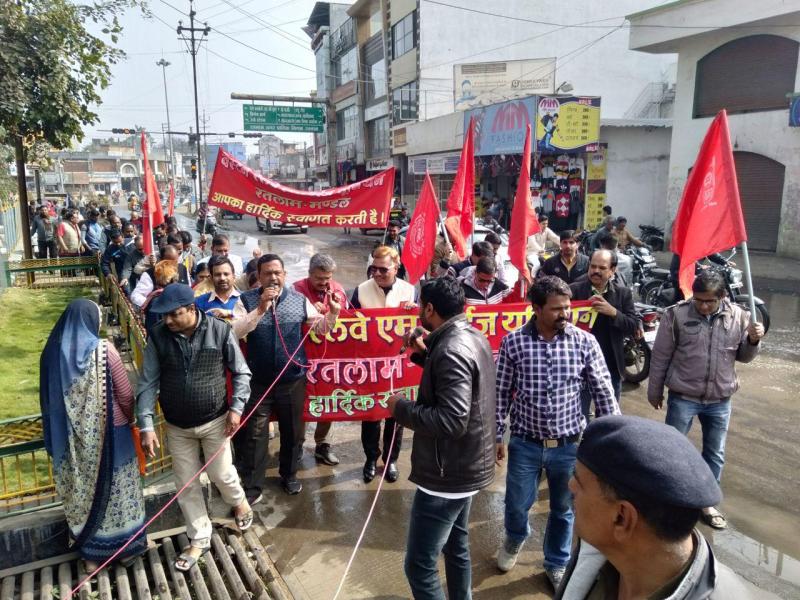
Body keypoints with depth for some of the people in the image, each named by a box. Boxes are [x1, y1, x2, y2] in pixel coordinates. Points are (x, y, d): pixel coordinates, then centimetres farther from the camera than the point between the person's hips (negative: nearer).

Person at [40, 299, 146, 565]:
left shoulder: (54, 351, -5)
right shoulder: (103, 350, -18)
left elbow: (47, 398, 4)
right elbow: (125, 394, -12)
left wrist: (59, 435, 17)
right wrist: (130, 418, 7)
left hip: (72, 438, 4)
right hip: (109, 433, -4)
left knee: (82, 488, 16)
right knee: (115, 487, 13)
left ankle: (90, 551, 30)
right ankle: (126, 543, 27)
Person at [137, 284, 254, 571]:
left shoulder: (220, 330, -16)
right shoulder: (157, 336, -11)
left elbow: (241, 372, -5)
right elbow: (148, 383, -7)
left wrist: (236, 407, -12)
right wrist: (146, 426, -12)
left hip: (215, 420, -2)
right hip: (177, 426, 2)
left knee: (221, 474, 11)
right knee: (186, 485, 11)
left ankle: (239, 503, 45)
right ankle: (199, 540, 30)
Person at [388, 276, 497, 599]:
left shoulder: (452, 349, -26)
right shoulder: (472, 336, 4)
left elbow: (451, 420, -32)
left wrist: (401, 407, -20)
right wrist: (425, 354, 6)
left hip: (448, 472, -10)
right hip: (467, 465, 10)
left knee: (419, 565, 0)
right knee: (456, 543, 25)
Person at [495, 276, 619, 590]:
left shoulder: (585, 341, -9)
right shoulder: (513, 342, -10)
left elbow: (602, 391, -2)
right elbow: (501, 392, -3)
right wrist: (496, 436, 0)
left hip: (570, 444, 1)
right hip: (525, 443, 0)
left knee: (564, 509, 17)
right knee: (517, 505, 15)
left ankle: (557, 564, 44)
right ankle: (515, 538, 51)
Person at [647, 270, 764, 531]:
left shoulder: (738, 316, -4)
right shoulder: (677, 314, -12)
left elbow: (743, 356, 8)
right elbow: (660, 356, -4)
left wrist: (753, 341, -14)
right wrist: (654, 391, 1)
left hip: (720, 400, 3)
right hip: (682, 397, -3)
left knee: (715, 454, 16)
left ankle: (707, 502, 34)